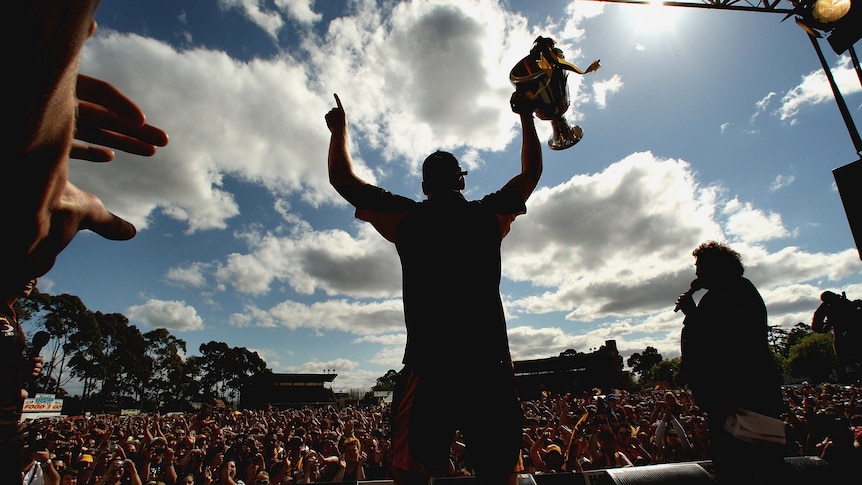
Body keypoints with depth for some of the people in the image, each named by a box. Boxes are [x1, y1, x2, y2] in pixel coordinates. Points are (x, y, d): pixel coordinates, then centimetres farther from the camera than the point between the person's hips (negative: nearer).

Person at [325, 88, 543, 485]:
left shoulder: (407, 217, 5)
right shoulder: (489, 215, 9)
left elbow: (342, 180, 16)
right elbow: (532, 171, 27)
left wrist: (339, 130, 31)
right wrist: (526, 116, 38)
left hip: (429, 362, -1)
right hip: (489, 361, 2)